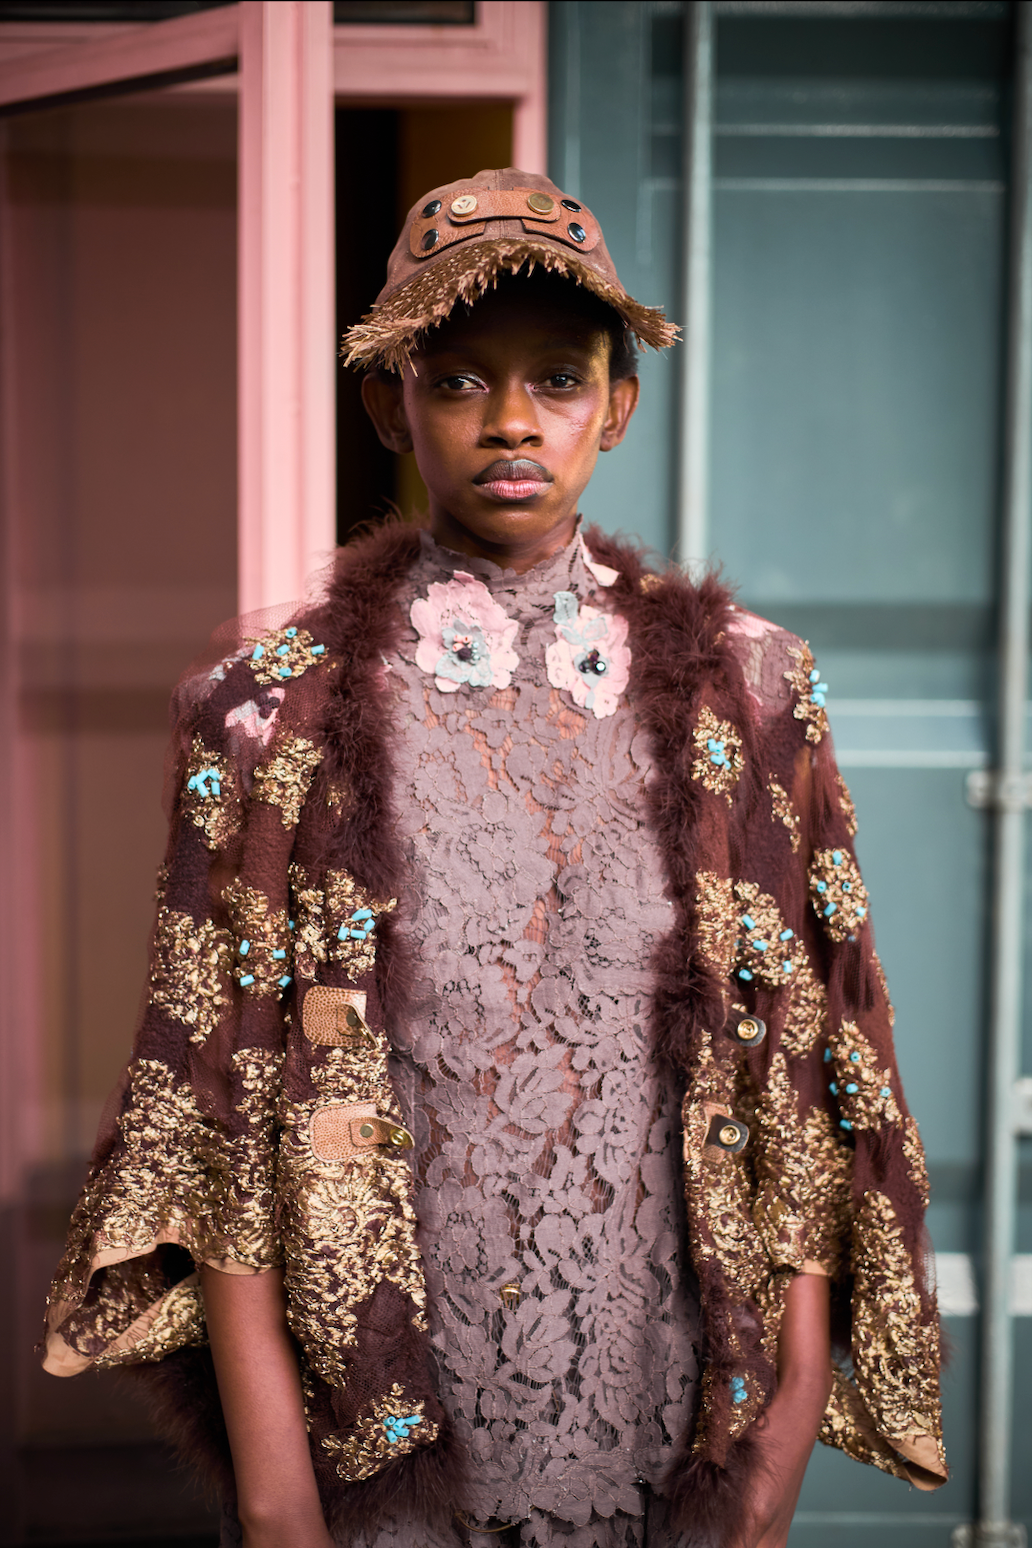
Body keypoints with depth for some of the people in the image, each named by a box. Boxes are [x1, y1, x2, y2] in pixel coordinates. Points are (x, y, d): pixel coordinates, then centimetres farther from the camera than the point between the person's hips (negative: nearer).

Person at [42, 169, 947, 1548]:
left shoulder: (739, 690, -1)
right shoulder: (279, 706, -6)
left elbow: (814, 1066, 1)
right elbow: (220, 1089, -6)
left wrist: (798, 1387, -2)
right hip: (379, 1420, -1)